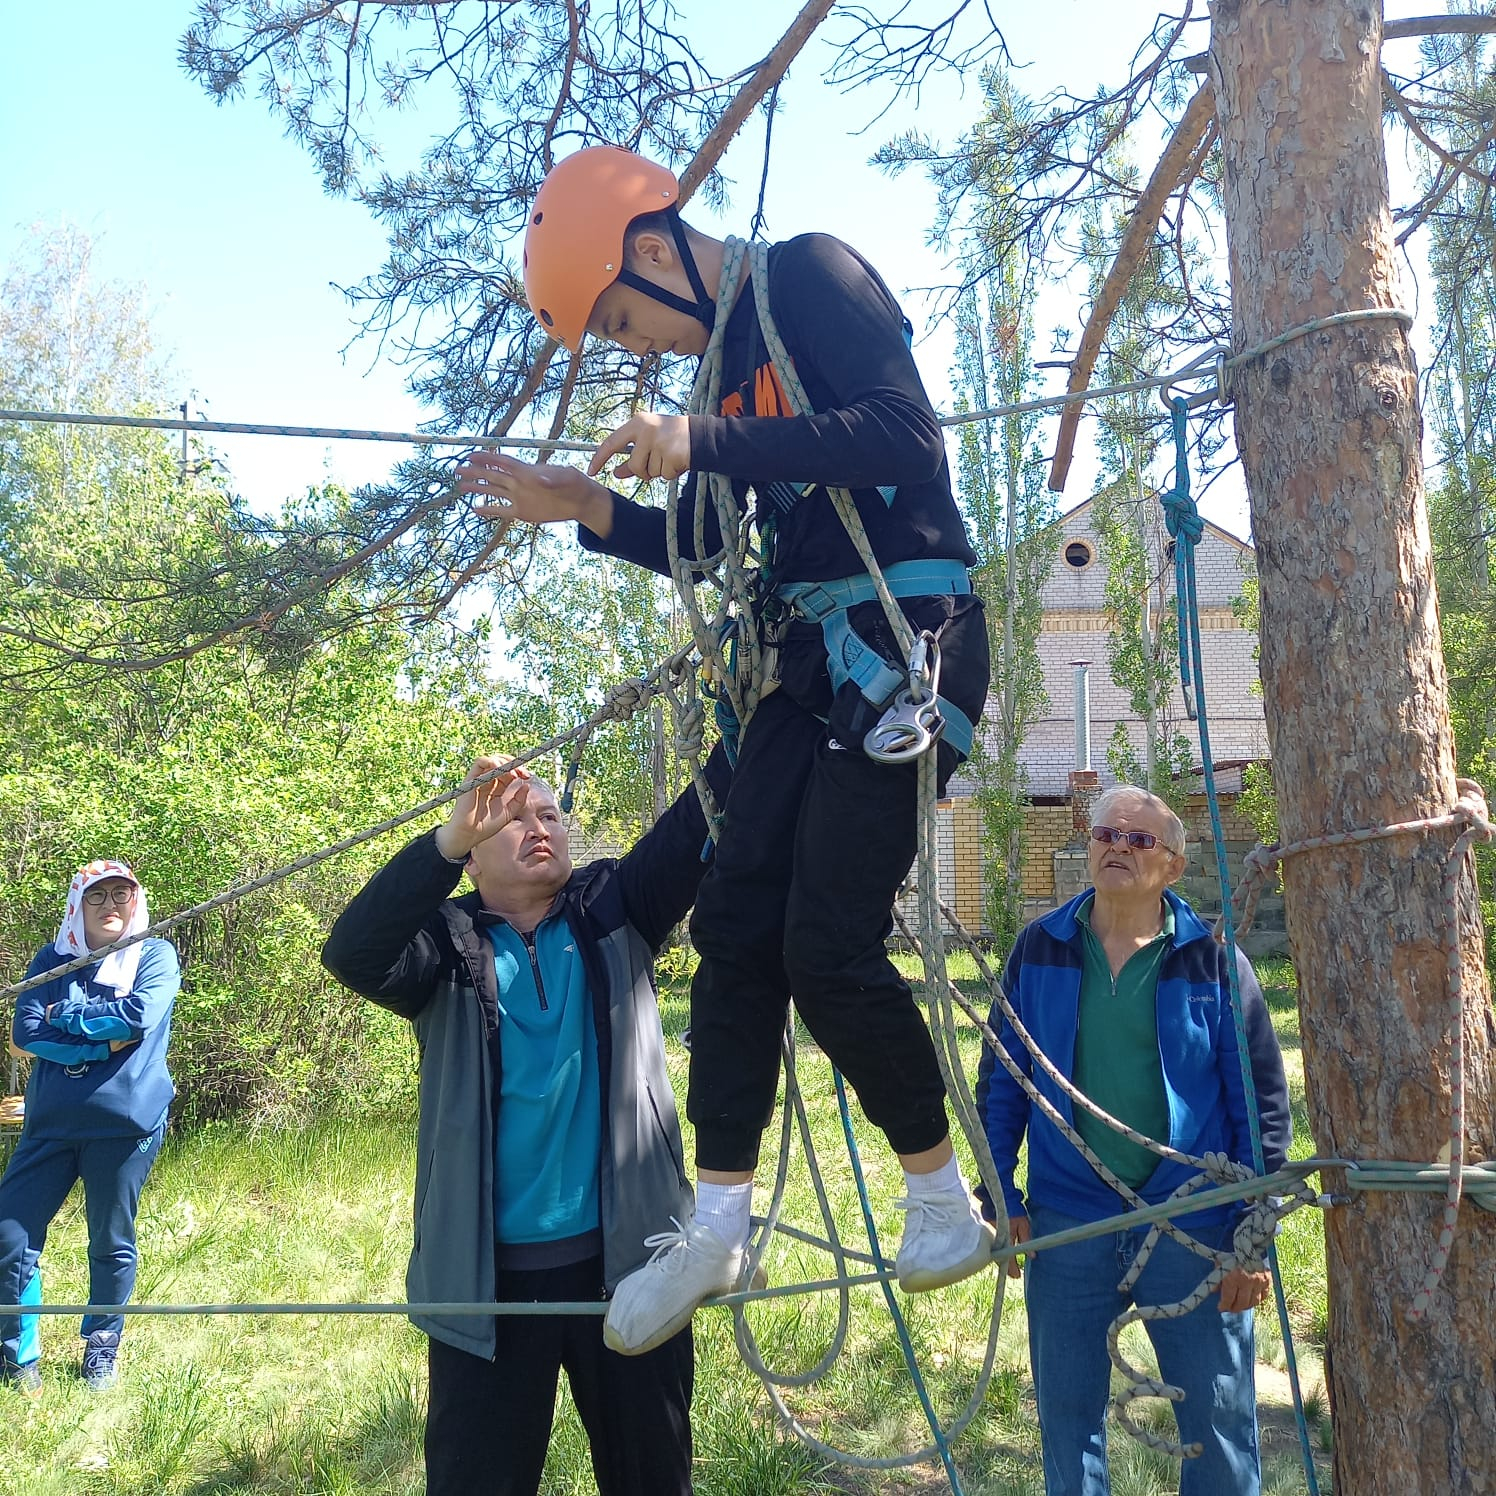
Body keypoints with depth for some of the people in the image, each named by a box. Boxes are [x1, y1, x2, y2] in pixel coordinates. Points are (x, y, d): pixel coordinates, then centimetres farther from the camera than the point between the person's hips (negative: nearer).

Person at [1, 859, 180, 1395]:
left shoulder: (154, 956, 1)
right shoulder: (52, 960, 10)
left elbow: (140, 1017, -17)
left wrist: (65, 1017, -6)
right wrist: (105, 1041, -13)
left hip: (124, 1122, -3)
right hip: (51, 1123, 3)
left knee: (111, 1244, 8)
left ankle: (102, 1352, 28)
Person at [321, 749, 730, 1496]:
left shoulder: (615, 911, 4)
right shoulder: (446, 941, -1)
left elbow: (697, 828, -9)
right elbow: (352, 953, -21)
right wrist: (451, 837, -34)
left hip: (628, 1256, 2)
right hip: (487, 1274, -1)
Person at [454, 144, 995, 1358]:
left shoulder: (813, 276, -5)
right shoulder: (729, 352, 18)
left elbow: (908, 439, -21)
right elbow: (708, 548, 21)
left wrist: (704, 441, -25)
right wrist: (580, 507, 7)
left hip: (907, 636, -8)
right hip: (814, 655, 8)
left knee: (831, 943, -11)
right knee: (736, 922, 1)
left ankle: (947, 1200, 11)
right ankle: (718, 1222, 10)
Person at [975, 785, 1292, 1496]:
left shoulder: (1213, 959, -5)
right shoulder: (1040, 949, 0)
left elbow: (1262, 1099, -3)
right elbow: (999, 1081, 5)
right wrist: (1002, 1197, 2)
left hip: (1194, 1230, -1)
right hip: (1066, 1224, 2)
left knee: (1221, 1429, 11)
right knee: (1067, 1419, 16)